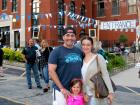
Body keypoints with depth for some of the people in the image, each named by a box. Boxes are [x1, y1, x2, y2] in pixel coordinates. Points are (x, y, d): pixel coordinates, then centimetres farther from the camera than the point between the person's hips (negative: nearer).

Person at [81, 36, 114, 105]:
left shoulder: (98, 57, -8)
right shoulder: (82, 60, 6)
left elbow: (105, 75, -10)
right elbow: (82, 78, 10)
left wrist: (110, 91, -14)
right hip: (86, 94, 5)